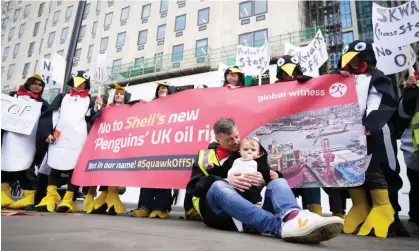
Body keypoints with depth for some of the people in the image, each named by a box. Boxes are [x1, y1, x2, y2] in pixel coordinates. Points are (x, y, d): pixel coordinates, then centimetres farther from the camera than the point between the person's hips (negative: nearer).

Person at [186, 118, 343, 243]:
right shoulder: (206, 156, 9)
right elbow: (193, 186, -3)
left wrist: (264, 180, -12)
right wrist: (226, 180, -18)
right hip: (217, 210, -3)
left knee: (279, 182, -16)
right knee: (219, 186, -34)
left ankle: (292, 216, -54)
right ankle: (281, 226, -54)